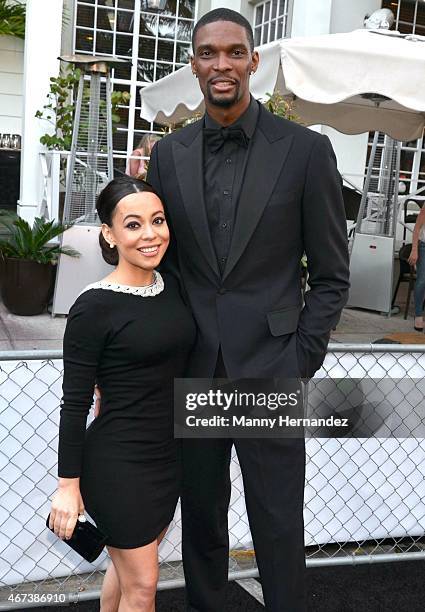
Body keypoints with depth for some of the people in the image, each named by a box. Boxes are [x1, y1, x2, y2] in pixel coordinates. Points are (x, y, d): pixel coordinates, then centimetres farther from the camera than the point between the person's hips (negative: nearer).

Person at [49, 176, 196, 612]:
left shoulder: (173, 287, 2)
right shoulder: (94, 307, -17)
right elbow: (74, 404, -13)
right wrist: (68, 486, -10)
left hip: (169, 457, 6)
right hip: (119, 465, -6)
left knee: (127, 570, 23)